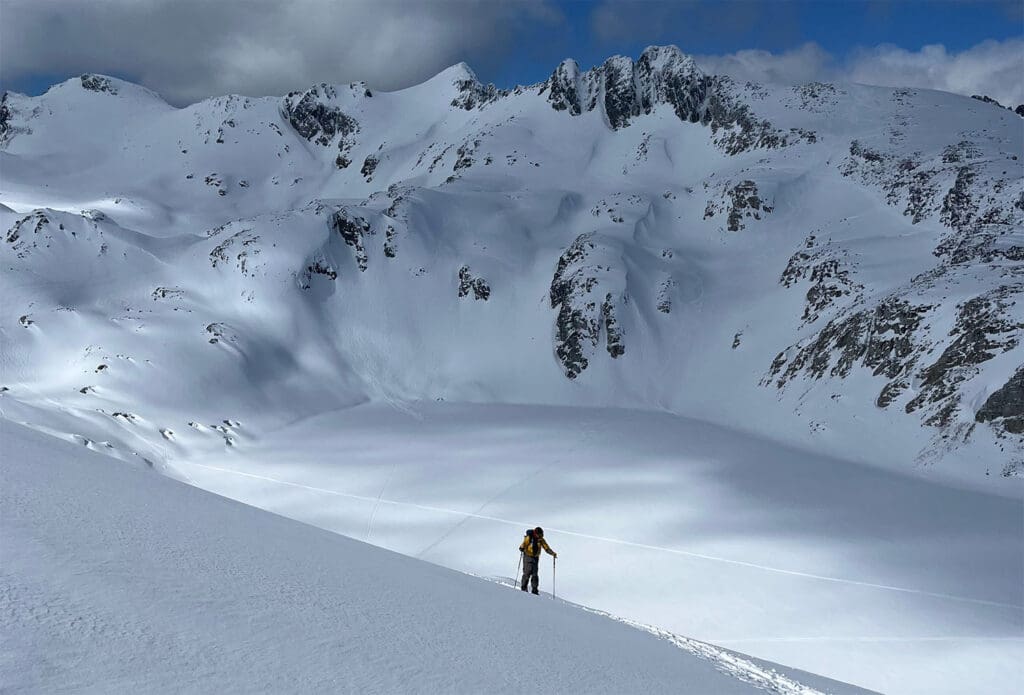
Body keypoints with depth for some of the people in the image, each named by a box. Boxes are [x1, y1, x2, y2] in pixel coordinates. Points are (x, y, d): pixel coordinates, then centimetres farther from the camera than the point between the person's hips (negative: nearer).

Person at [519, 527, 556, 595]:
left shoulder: (541, 539, 0)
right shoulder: (528, 538, -13)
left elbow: (547, 548, 2)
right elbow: (522, 546, -16)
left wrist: (552, 553, -13)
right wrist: (522, 549, -39)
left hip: (536, 558, 4)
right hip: (528, 557, -4)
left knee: (535, 574, 1)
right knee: (527, 572, -13)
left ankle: (535, 590, 5)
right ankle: (523, 588, -2)